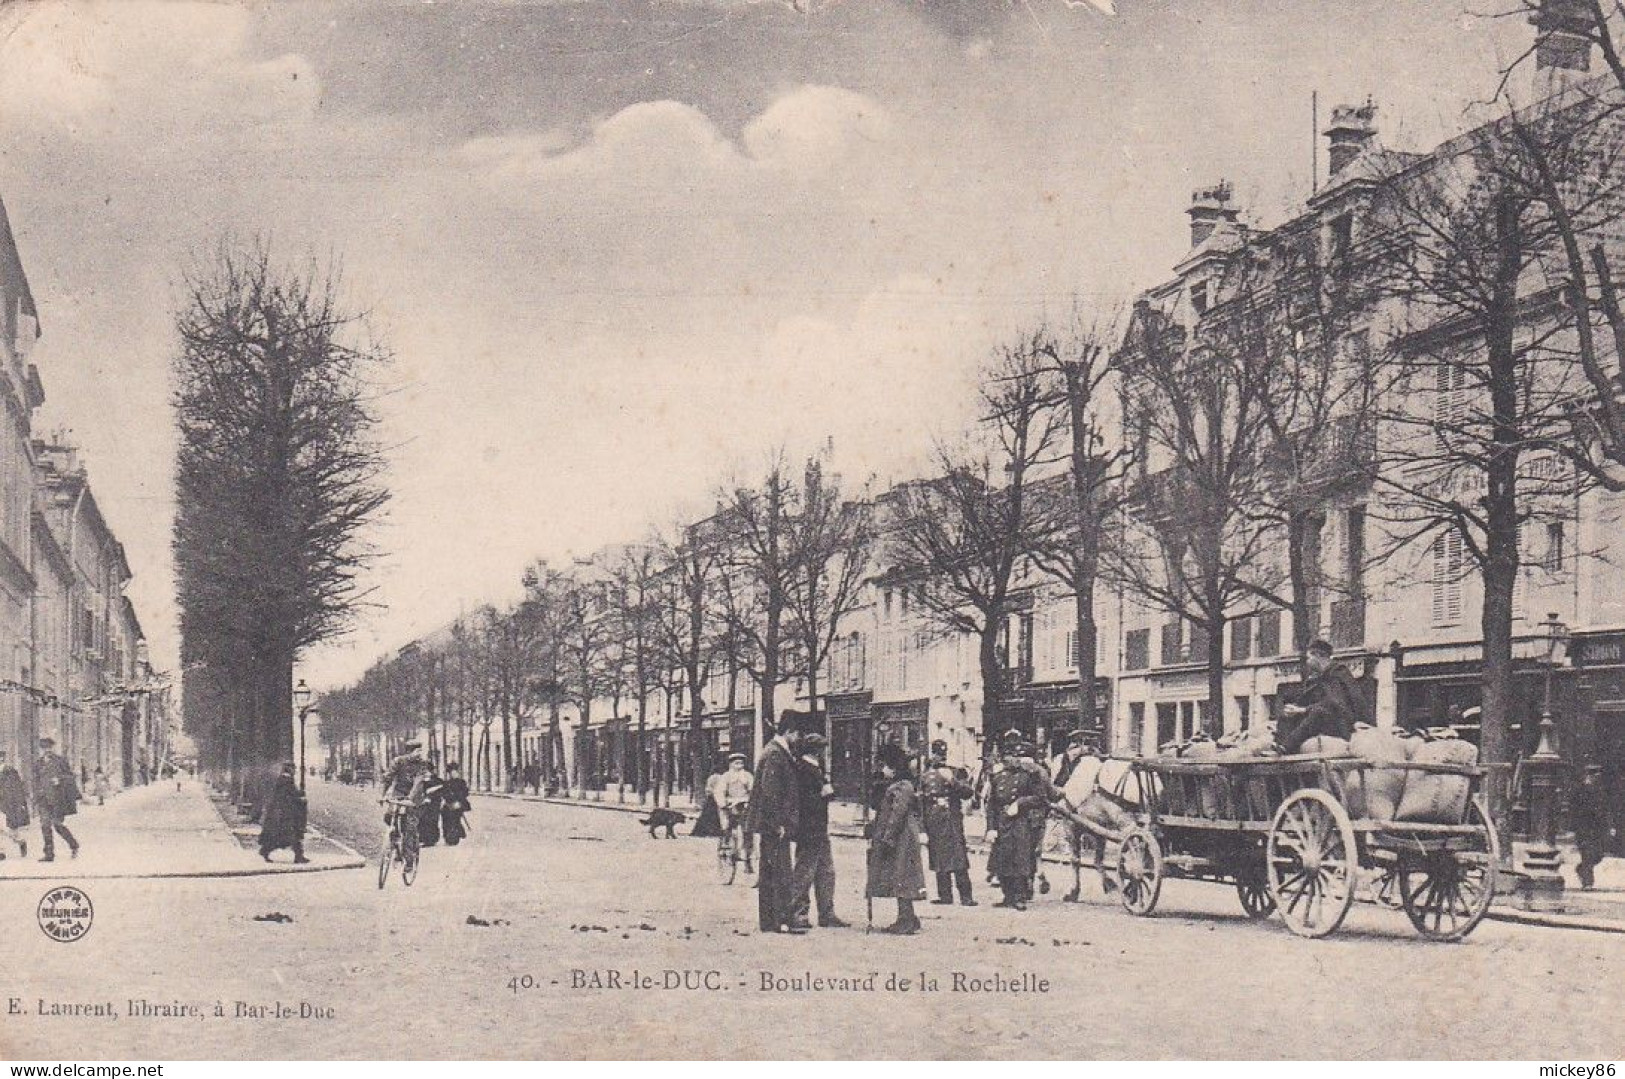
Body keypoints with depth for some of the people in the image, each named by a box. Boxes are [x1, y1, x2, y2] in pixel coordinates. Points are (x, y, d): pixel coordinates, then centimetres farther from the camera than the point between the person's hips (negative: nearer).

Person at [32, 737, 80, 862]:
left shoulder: (60, 760, 2)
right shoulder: (38, 764, 13)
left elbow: (70, 776, 3)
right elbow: (36, 783, 17)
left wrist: (60, 779, -15)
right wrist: (36, 800, 14)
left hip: (58, 797, -4)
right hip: (44, 798, 4)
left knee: (57, 824, -8)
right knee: (45, 824, -6)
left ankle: (74, 846, 13)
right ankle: (49, 853, -2)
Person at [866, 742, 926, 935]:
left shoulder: (903, 787, -15)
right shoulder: (893, 786, 16)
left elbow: (896, 816, -20)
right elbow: (883, 815, 21)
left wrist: (886, 839, -21)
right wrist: (874, 836, 20)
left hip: (901, 841, -10)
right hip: (894, 842, 10)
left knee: (901, 882, -8)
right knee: (897, 882, 11)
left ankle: (907, 921, -5)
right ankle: (906, 921, 15)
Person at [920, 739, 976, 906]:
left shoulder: (956, 772, 8)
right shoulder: (925, 776, 11)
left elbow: (969, 792, -3)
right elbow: (920, 803, 11)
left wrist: (952, 781, -18)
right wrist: (922, 829, 6)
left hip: (953, 820, -2)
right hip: (933, 822, 2)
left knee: (958, 858, -9)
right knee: (939, 860, 4)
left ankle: (966, 896, -10)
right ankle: (945, 896, 12)